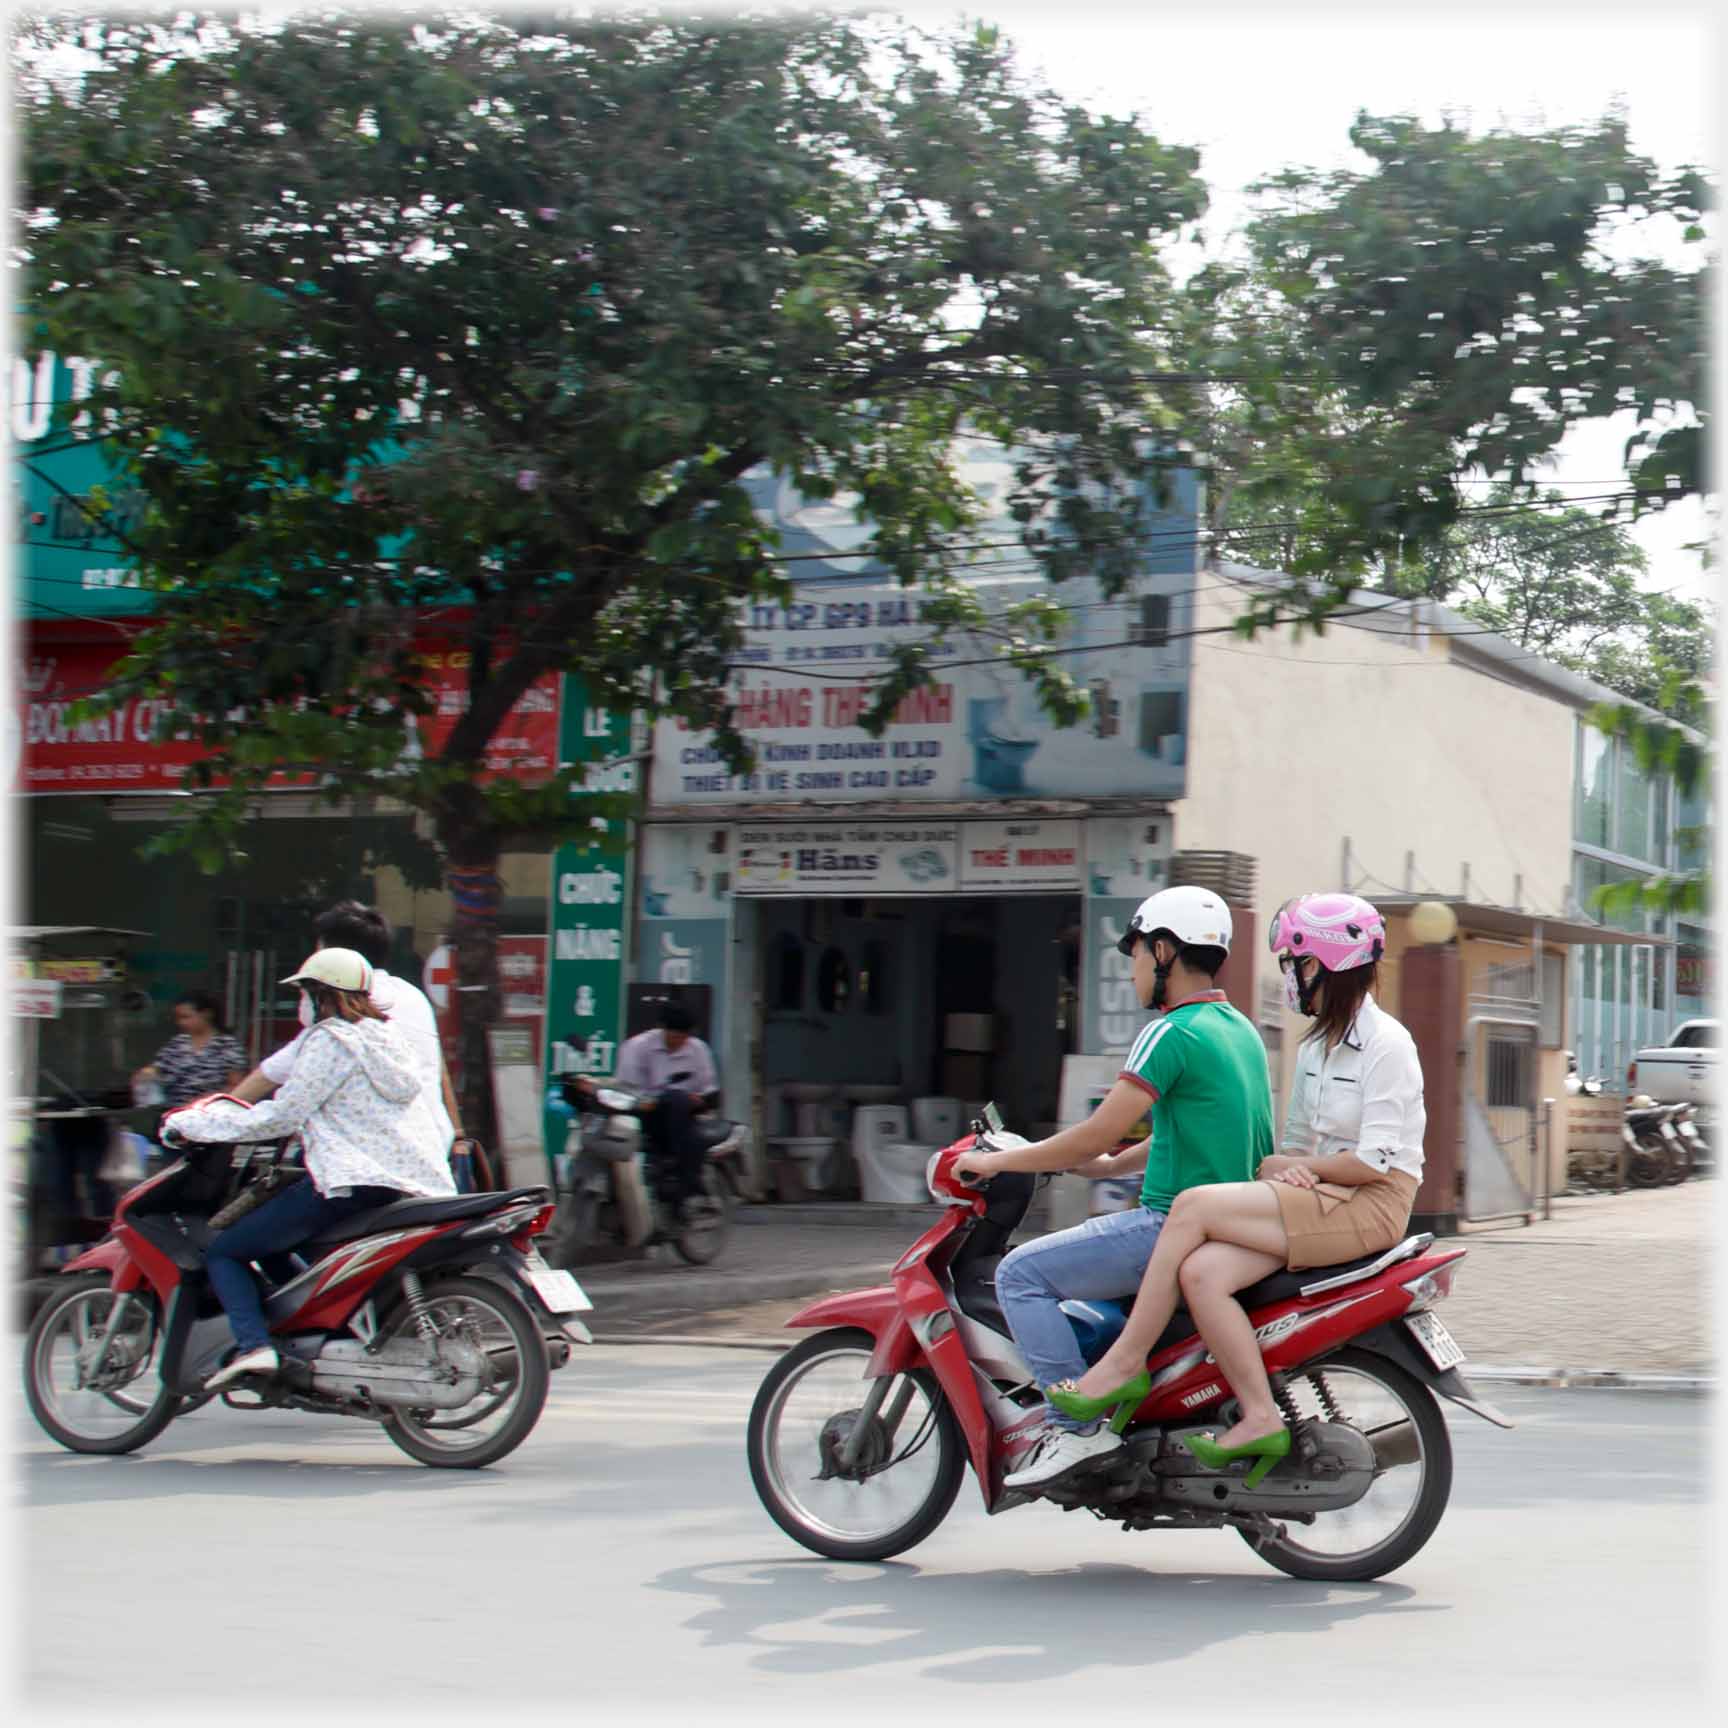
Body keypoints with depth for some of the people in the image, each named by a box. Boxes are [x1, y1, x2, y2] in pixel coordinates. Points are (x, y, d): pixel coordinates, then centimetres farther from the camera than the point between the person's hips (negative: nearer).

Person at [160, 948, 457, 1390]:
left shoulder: (330, 1040, -5)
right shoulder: (390, 1037, 20)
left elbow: (278, 1117, -7)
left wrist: (192, 1122, 1)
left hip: (355, 1184, -9)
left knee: (223, 1251, -2)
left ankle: (252, 1342, -22)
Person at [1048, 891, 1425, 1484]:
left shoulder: (1385, 1042, -7)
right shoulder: (1317, 1046, 21)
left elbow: (1376, 1162, -15)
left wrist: (1293, 1167, -5)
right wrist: (1276, 1167, -3)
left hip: (1370, 1205, -8)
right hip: (1316, 1197, 8)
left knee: (1194, 1205, -23)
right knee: (1201, 1272, -21)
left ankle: (1125, 1363, -15)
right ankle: (1260, 1419, -18)